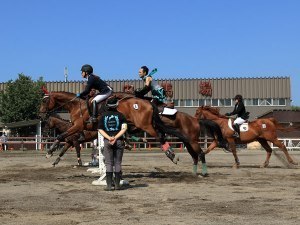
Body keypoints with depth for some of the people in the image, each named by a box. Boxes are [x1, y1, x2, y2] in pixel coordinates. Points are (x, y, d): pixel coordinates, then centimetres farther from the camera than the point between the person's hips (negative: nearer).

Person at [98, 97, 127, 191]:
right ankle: (117, 185, 8)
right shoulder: (120, 115, 0)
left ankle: (109, 185, 1)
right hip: (119, 141, -1)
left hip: (107, 141, 1)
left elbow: (100, 129, 0)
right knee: (118, 163, 6)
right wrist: (115, 137, -14)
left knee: (108, 163, 4)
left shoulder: (104, 116, 5)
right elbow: (124, 128, -10)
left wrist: (109, 138, -9)